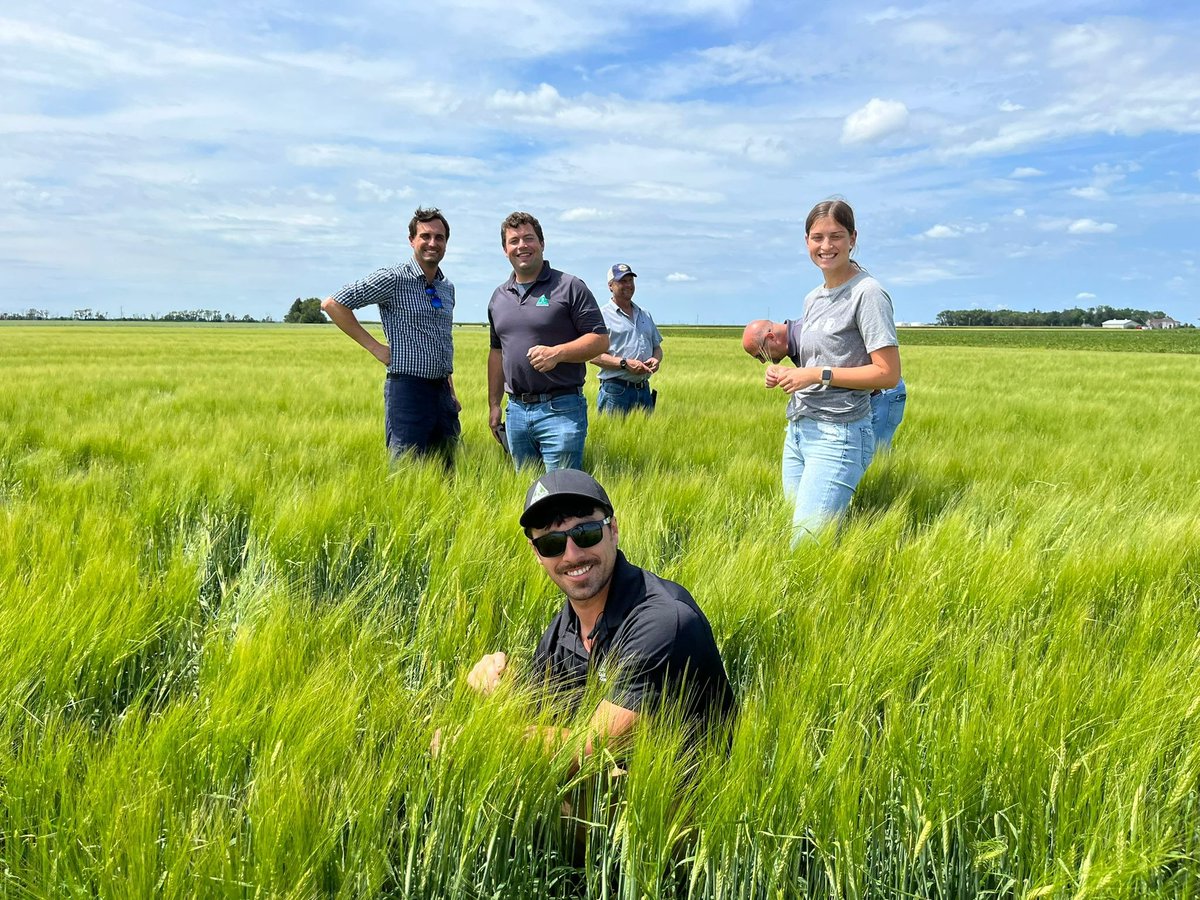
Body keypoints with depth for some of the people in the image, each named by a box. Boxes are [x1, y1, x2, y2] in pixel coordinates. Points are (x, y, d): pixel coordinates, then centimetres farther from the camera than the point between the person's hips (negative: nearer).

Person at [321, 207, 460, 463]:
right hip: (408, 390, -7)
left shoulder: (447, 288, 15)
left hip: (441, 391, 7)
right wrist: (375, 347, -9)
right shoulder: (393, 279, -7)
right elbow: (332, 304, -8)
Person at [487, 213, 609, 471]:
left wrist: (557, 353, -22)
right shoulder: (499, 297, 15)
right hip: (516, 410, 6)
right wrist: (494, 404, 16)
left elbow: (600, 340, -7)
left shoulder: (570, 287, -4)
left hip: (560, 409, -6)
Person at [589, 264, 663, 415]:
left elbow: (657, 347, 25)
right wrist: (625, 363, -18)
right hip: (615, 390, -6)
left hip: (644, 390, 6)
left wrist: (656, 359, 1)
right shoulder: (602, 315, -1)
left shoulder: (645, 315, 20)